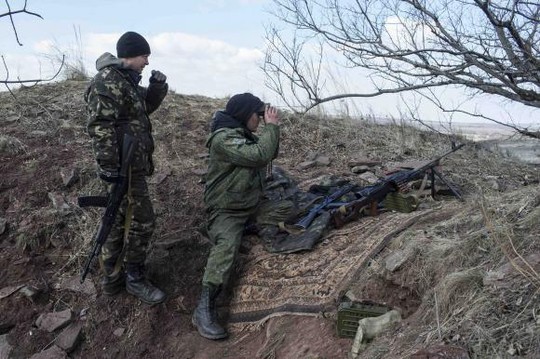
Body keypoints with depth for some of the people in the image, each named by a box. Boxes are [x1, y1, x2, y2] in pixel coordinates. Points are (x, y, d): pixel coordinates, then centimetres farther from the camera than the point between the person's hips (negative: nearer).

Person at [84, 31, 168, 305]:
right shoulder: (108, 80, -15)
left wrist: (158, 87, 7)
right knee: (141, 220, -4)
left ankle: (112, 278, 25)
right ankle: (134, 277, 10)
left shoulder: (125, 80, 16)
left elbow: (145, 106, 26)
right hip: (125, 165, -11)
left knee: (119, 220, 15)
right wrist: (109, 166, -25)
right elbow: (100, 126, -22)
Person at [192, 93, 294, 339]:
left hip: (253, 204, 9)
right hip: (226, 210, -9)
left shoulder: (245, 134, 10)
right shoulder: (223, 138, -20)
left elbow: (270, 154, 19)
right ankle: (204, 310, -34)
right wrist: (271, 127, -18)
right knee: (227, 245, -34)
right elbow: (259, 156, -30)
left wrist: (272, 128, 4)